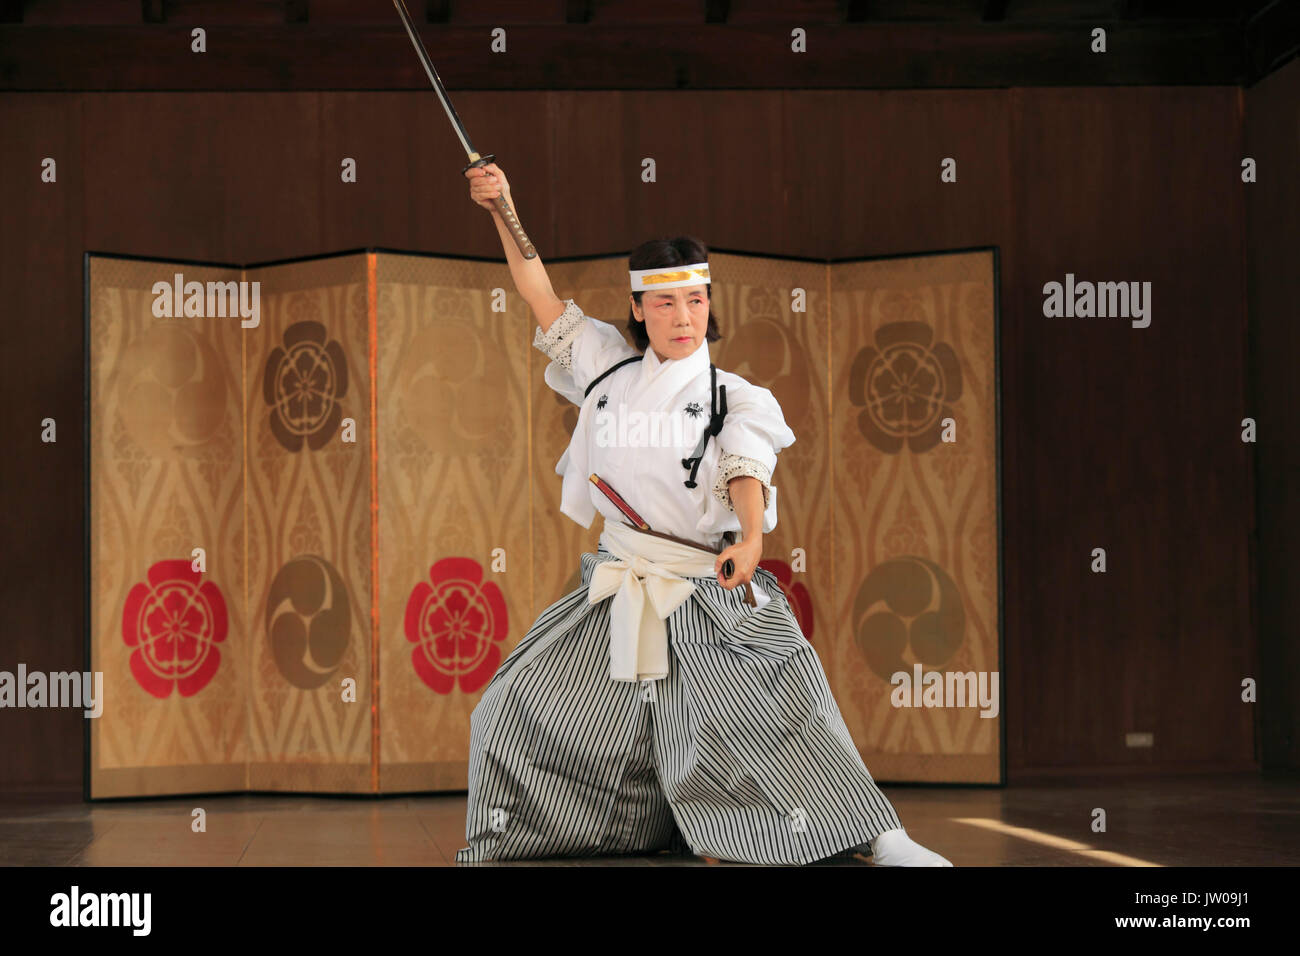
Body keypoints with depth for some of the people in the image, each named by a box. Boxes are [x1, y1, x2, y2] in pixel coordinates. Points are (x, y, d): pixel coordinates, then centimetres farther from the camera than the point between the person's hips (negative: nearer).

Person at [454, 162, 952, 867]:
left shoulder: (734, 398, -2)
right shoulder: (610, 368, 8)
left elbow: (746, 472, -16)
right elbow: (542, 299, 7)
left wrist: (750, 541, -37)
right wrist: (504, 212, -3)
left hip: (709, 591, -4)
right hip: (619, 588, 4)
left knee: (776, 716, -13)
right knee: (521, 708, 4)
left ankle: (881, 841, -6)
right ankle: (502, 846, 24)